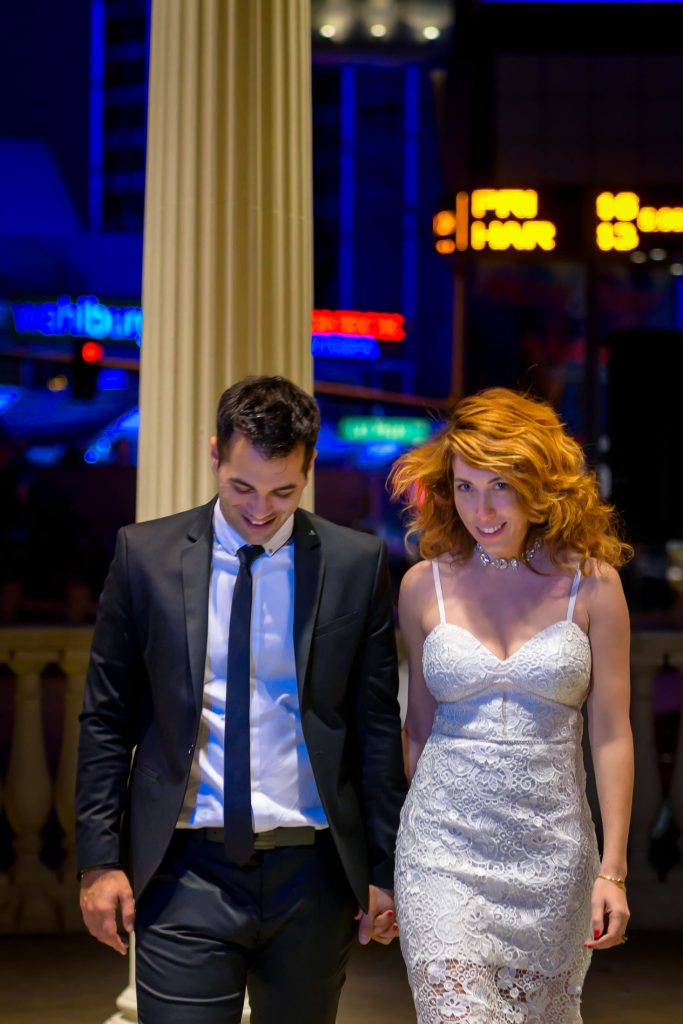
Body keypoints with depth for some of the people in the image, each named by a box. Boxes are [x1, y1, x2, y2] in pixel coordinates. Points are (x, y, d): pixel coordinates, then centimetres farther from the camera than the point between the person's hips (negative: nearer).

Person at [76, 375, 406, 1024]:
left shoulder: (356, 564, 2)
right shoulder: (145, 555, 1)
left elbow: (378, 725, 5)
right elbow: (108, 719, 4)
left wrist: (385, 867, 4)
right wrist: (100, 859, -1)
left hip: (312, 872, 1)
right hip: (185, 872, -1)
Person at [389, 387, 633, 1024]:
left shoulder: (591, 584, -1)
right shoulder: (424, 587, 2)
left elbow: (611, 733, -1)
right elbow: (418, 725, 11)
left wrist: (613, 870, -4)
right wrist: (389, 857, 13)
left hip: (551, 852, 0)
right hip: (444, 850, 0)